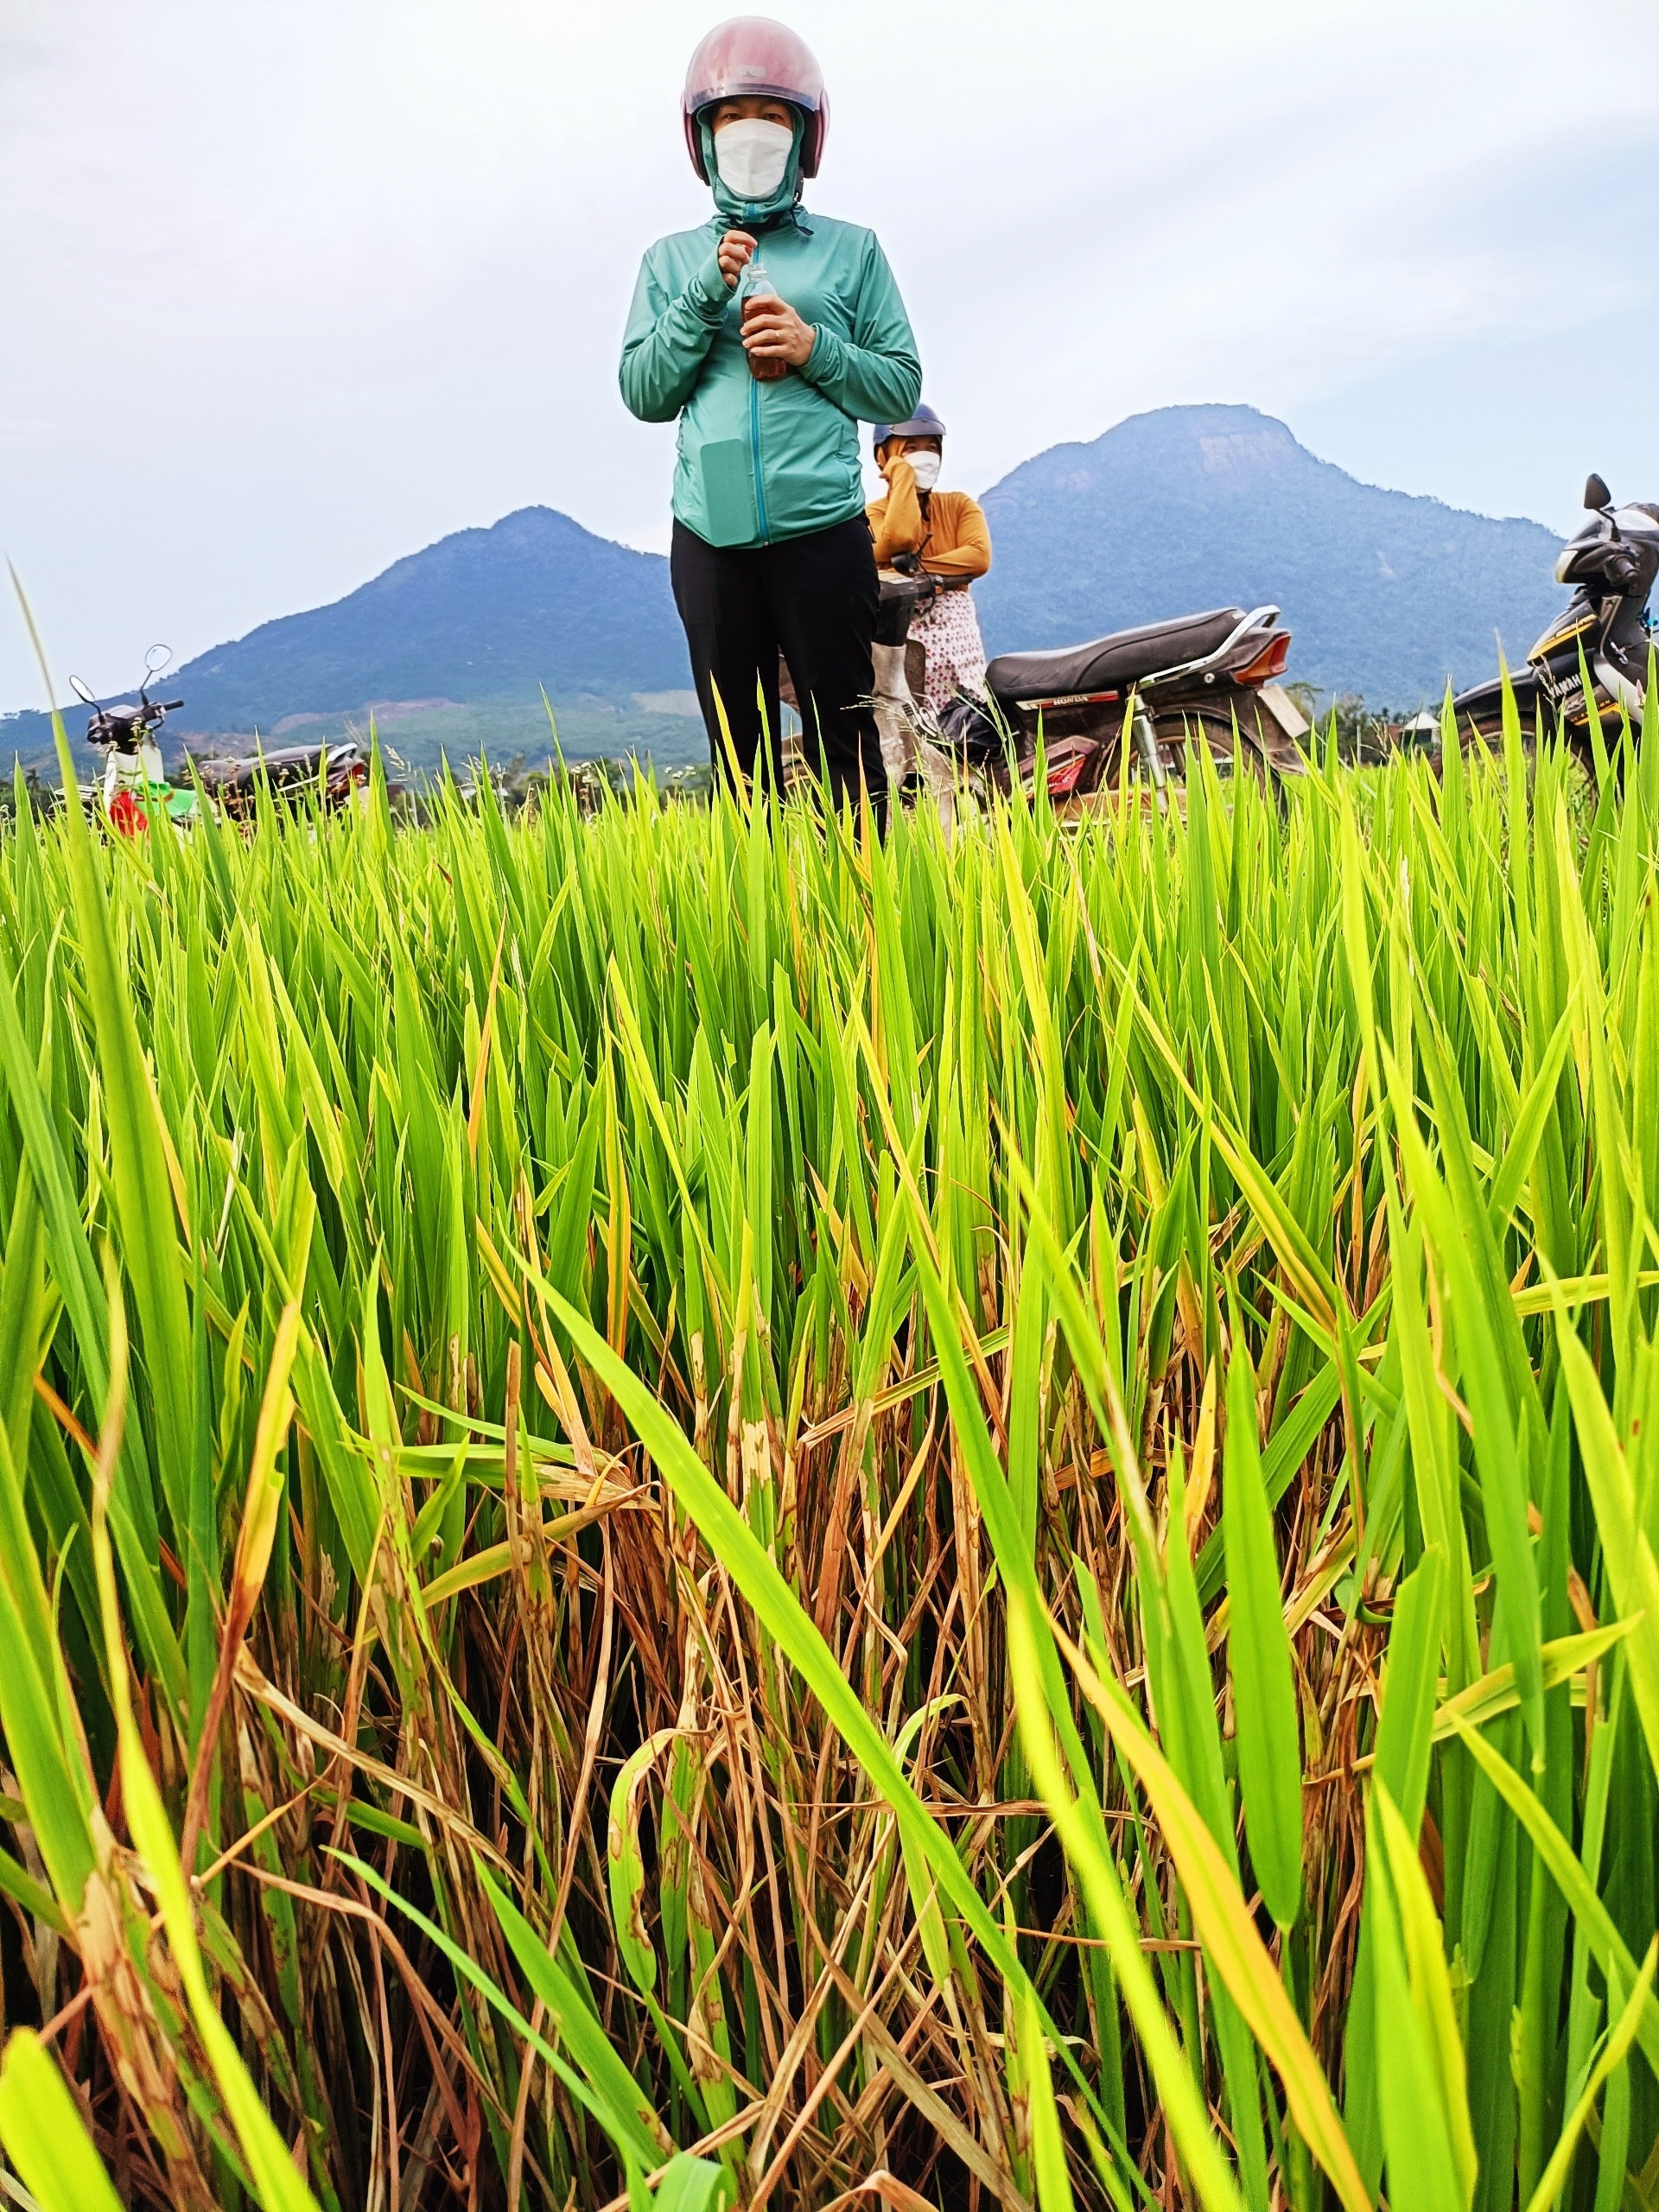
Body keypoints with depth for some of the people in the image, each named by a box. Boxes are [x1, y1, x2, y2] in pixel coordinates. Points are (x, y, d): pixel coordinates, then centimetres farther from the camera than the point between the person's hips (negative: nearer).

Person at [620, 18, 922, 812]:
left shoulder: (850, 250, 11)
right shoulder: (672, 260, 15)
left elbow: (901, 387, 8)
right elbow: (642, 393, 7)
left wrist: (814, 348, -8)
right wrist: (704, 299, -4)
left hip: (821, 529, -2)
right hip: (710, 536, 2)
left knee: (843, 745, -2)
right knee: (739, 751, 6)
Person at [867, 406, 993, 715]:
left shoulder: (960, 505, 17)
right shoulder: (872, 514, 7)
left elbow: (979, 556, -2)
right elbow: (899, 539, -17)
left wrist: (917, 569, -12)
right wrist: (902, 471, -4)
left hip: (955, 629, 3)